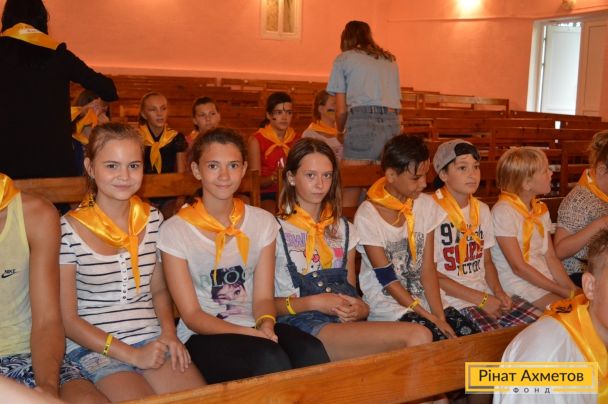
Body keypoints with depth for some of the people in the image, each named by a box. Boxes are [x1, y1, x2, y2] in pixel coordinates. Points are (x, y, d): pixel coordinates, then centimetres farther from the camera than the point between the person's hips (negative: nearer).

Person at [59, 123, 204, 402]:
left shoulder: (152, 219, 7)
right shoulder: (68, 229, -7)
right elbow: (67, 319, -5)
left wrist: (169, 333, -1)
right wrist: (131, 354, -11)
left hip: (152, 341, 4)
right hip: (94, 348, -4)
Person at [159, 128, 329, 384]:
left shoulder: (262, 222, 6)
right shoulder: (175, 230, -5)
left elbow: (263, 297, 2)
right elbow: (192, 315, -7)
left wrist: (266, 325, -22)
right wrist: (246, 333, -23)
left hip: (255, 326, 3)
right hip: (203, 333, -3)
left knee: (311, 352, -30)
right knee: (269, 359, -34)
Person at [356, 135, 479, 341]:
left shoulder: (426, 205, 3)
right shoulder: (367, 216, -12)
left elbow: (427, 269, -1)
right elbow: (387, 279, -12)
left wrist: (440, 315, -13)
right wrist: (429, 317, -16)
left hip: (422, 298, 5)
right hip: (387, 304, -5)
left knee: (471, 334, -16)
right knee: (435, 337, -28)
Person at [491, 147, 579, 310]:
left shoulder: (541, 210, 12)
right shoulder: (503, 211, -13)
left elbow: (551, 258, 9)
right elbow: (519, 267, -16)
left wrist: (573, 289, -6)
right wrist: (564, 291, -15)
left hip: (546, 280, 8)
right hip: (519, 284, -7)